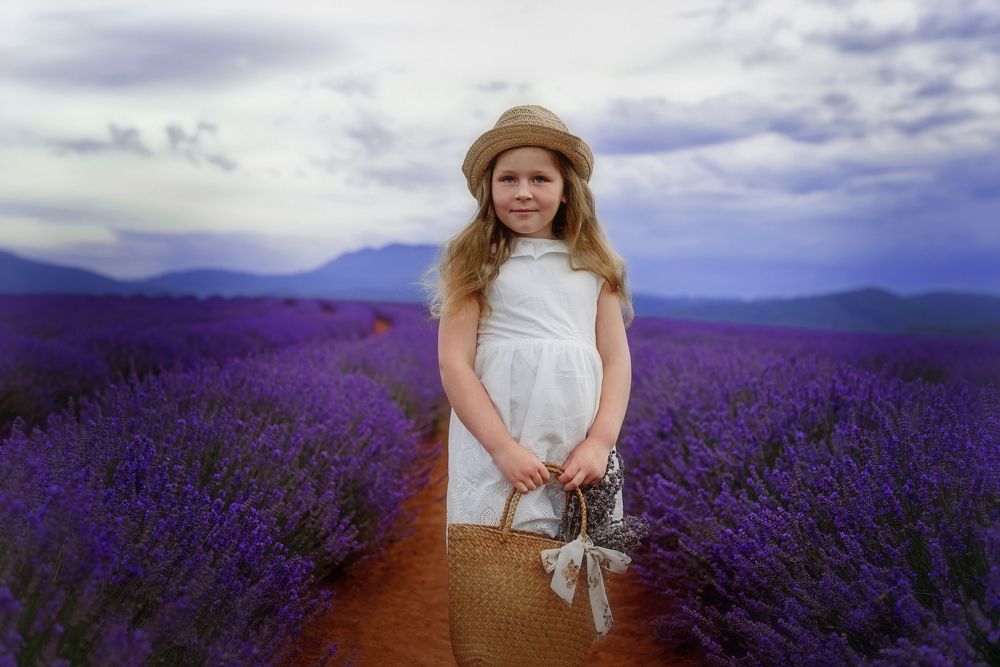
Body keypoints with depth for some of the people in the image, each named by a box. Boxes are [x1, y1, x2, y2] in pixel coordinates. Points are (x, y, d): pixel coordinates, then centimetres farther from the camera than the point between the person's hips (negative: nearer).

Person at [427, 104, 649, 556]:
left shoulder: (593, 266, 9)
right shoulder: (475, 264, 1)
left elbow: (616, 359, 7)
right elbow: (454, 364, -6)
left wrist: (600, 442, -6)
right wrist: (504, 448, -13)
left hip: (579, 455, 3)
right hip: (495, 451, -2)